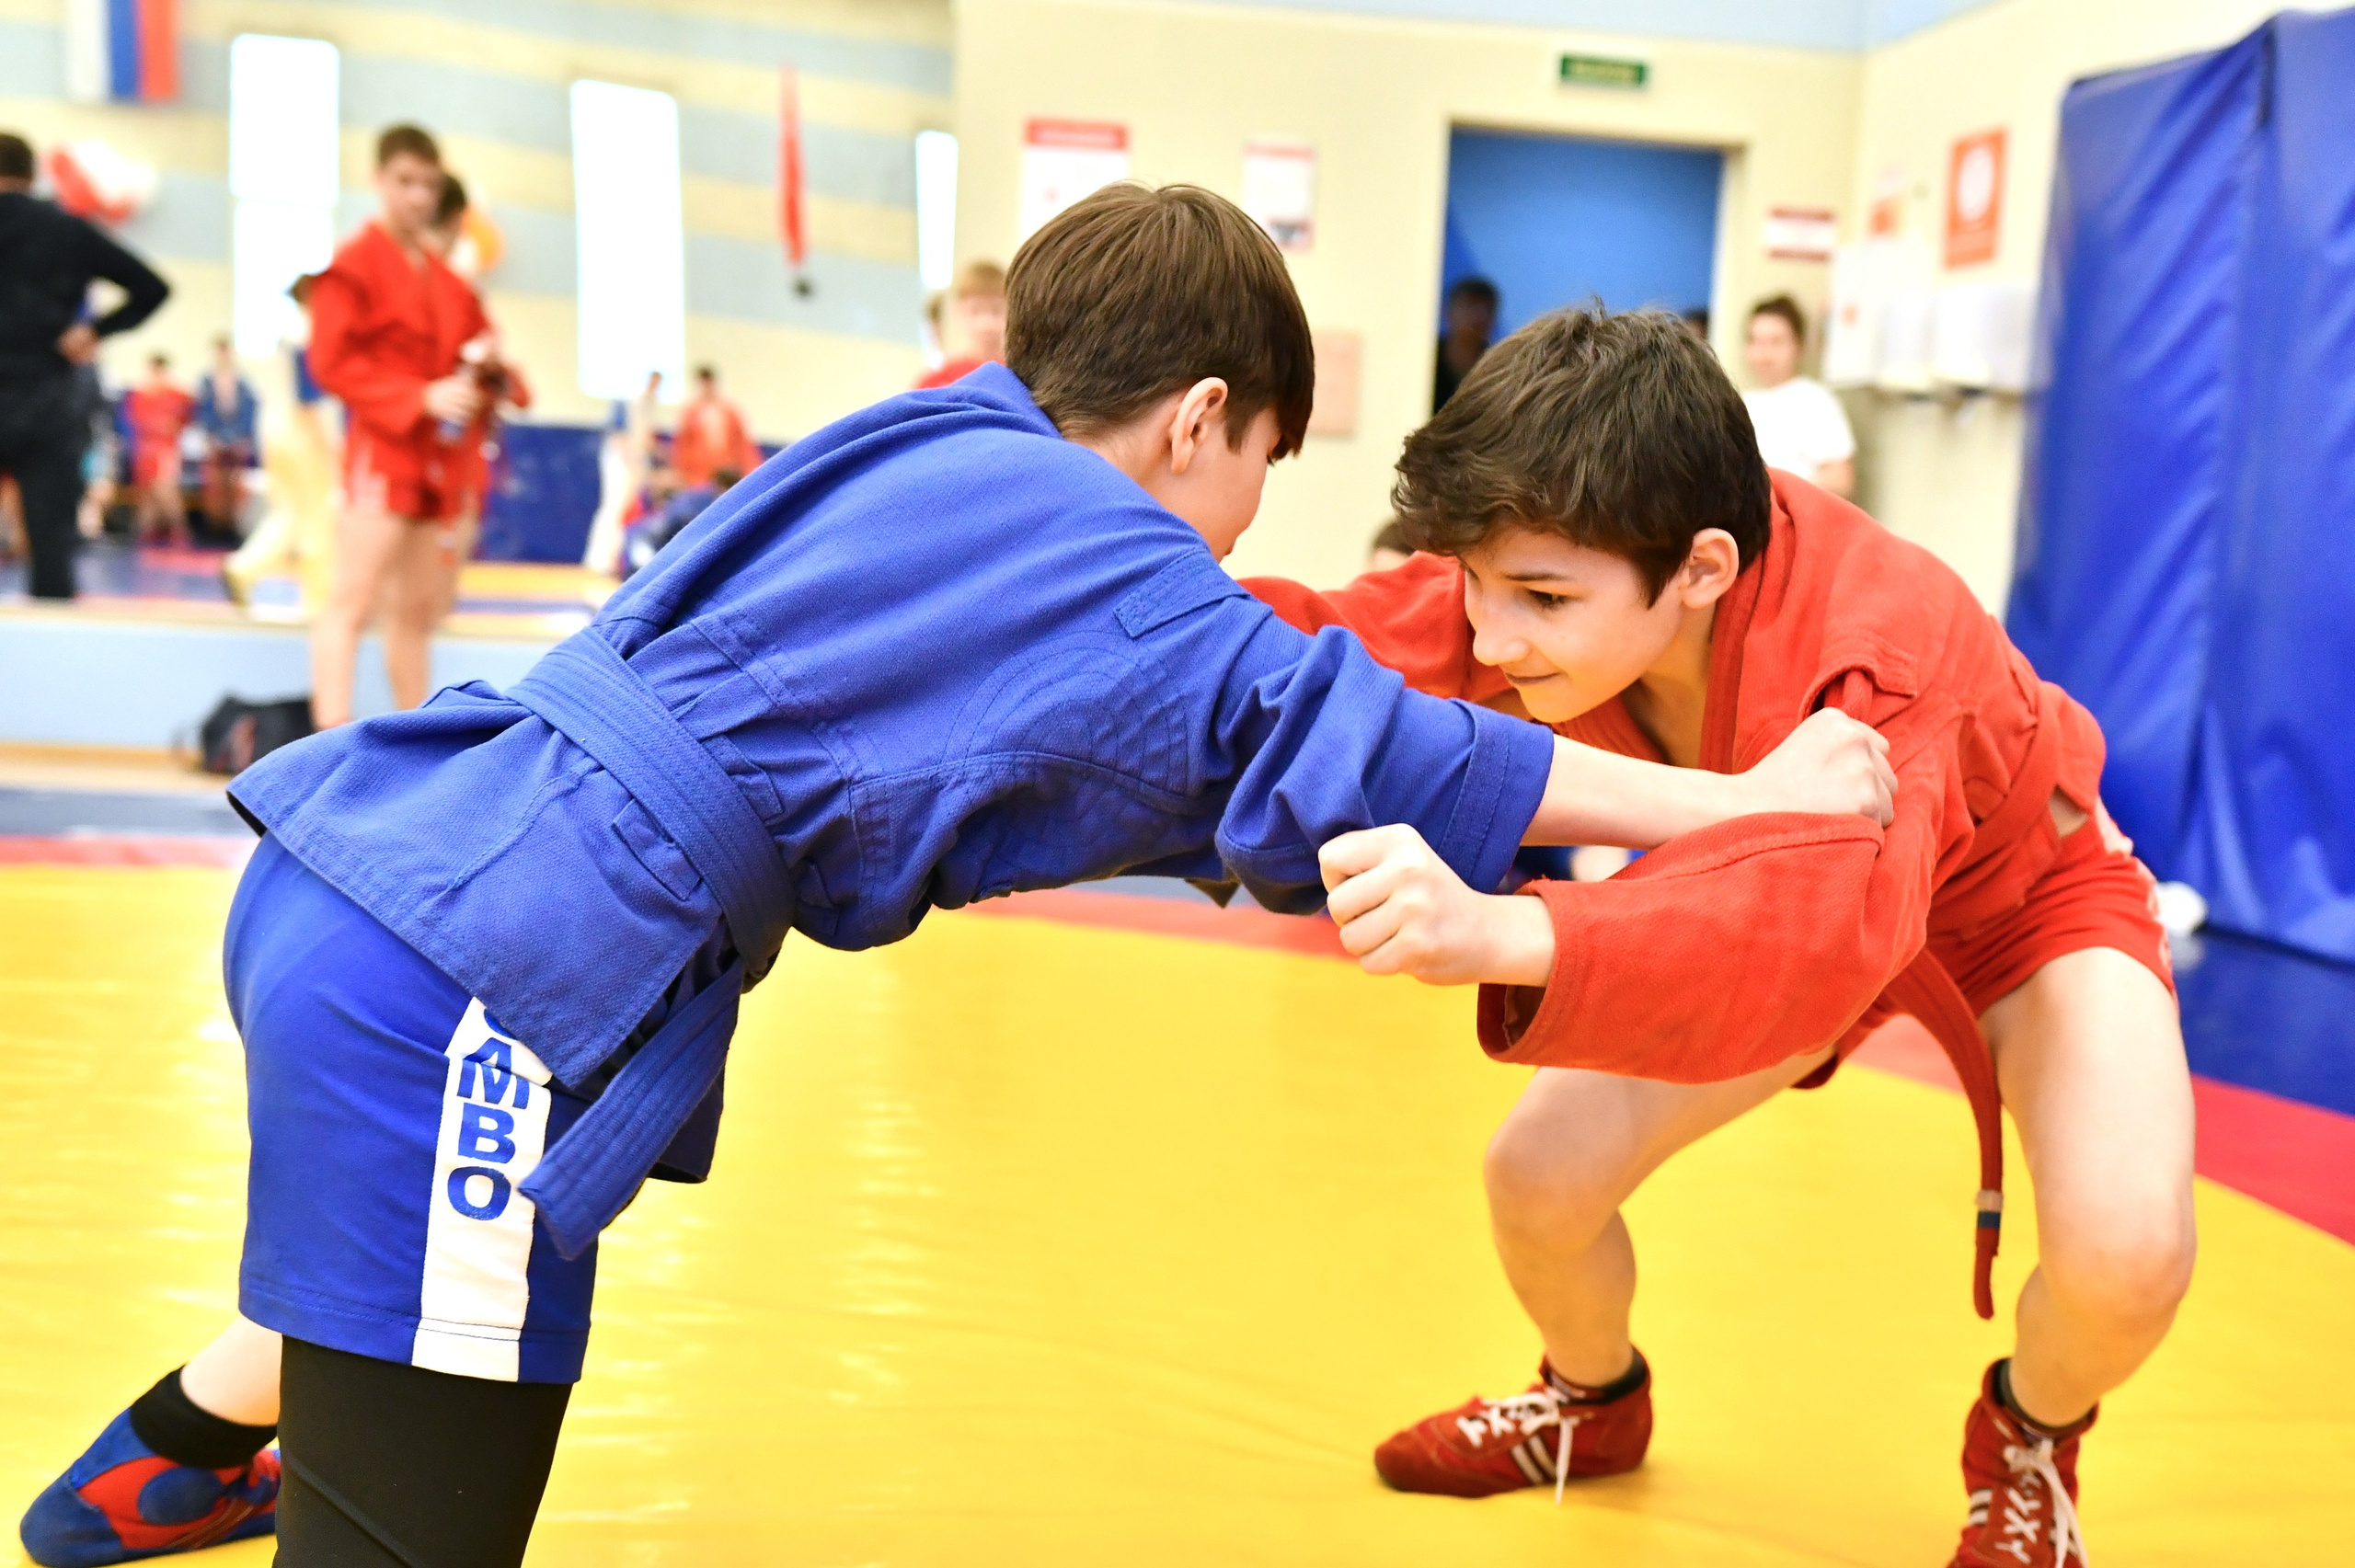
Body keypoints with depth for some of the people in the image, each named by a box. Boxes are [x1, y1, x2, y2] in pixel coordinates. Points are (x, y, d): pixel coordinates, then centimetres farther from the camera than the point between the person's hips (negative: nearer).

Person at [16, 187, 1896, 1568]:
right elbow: (1347, 745, -8)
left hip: (356, 882, 10)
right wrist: (1741, 804, -1)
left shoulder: (928, 456, 15)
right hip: (460, 989, -10)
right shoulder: (1107, 571, -8)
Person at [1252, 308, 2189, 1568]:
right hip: (1768, 885, 5)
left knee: (2126, 1252, -29)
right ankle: (1595, 1401, 29)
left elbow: (1826, 919, -62)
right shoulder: (1556, 577, -27)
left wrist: (1505, 934, -79)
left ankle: (2030, 1443, 11)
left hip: (2017, 887, -4)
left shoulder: (1878, 658, -44)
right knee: (1536, 1179, -8)